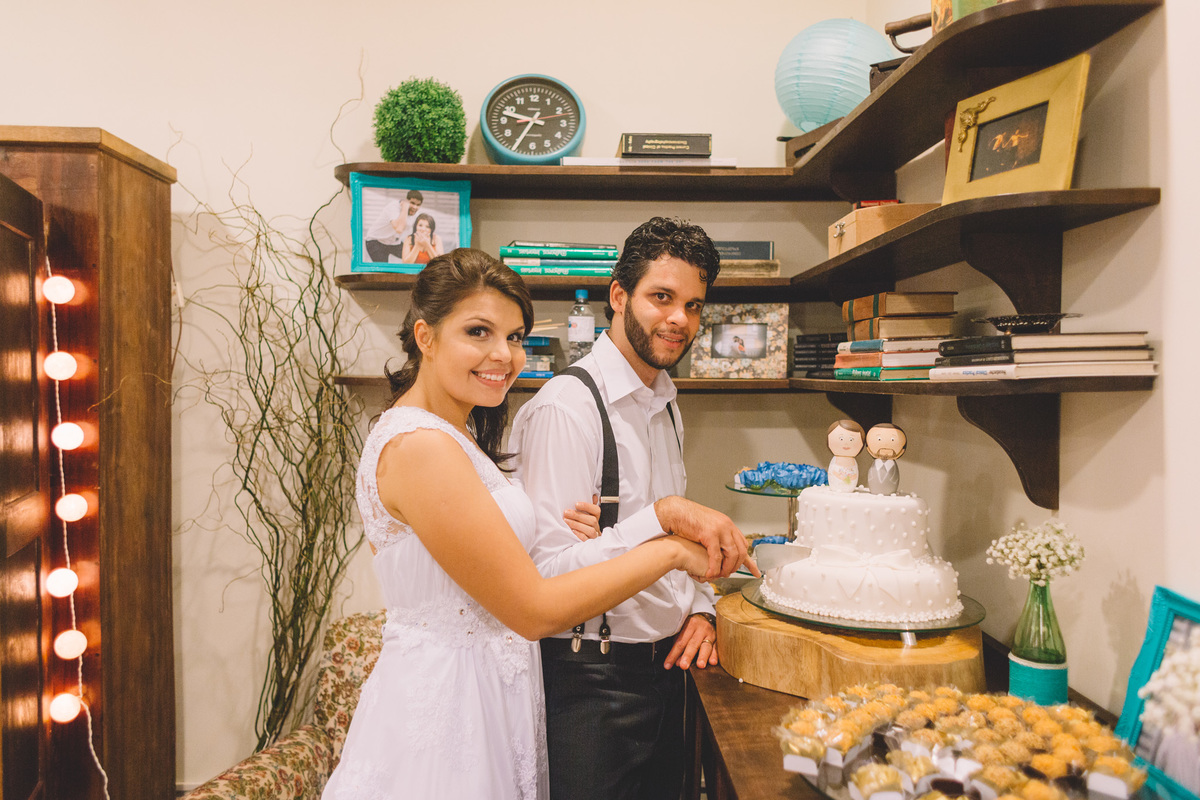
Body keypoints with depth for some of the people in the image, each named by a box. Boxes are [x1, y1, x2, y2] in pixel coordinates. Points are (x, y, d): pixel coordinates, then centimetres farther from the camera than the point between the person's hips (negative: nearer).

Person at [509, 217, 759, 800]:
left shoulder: (665, 407, 10)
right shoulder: (566, 407, -20)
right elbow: (550, 572, -25)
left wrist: (699, 607, 3)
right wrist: (663, 515, -33)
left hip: (665, 665, 8)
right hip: (592, 680, -8)